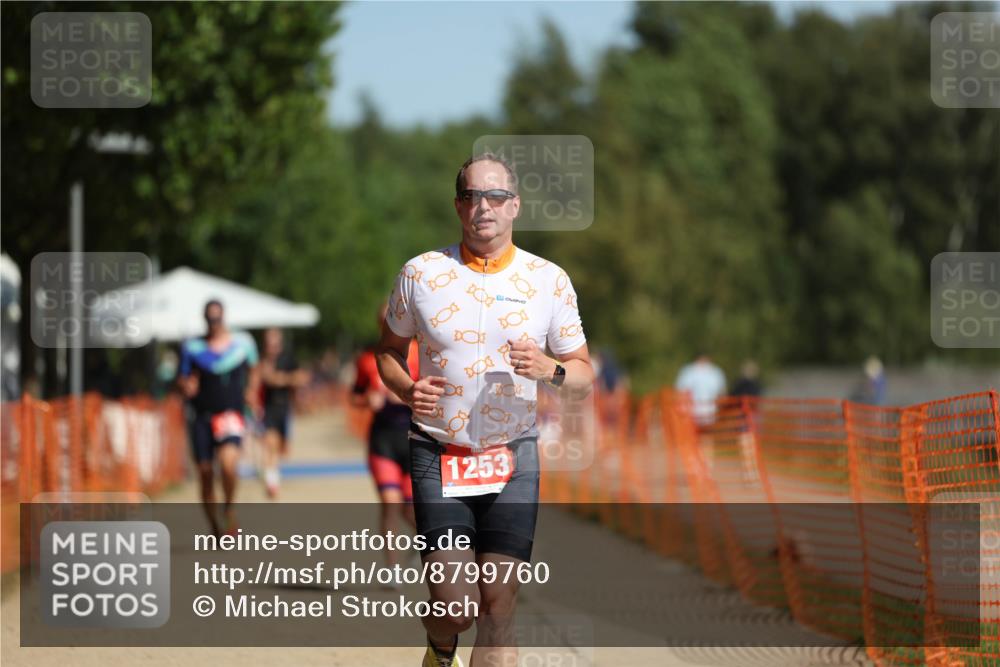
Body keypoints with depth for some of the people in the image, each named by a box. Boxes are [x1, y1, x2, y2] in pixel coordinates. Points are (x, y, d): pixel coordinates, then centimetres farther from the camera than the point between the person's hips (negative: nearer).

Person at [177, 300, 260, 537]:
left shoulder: (244, 342, 6)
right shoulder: (192, 348, 4)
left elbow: (253, 370, 22)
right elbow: (182, 379, 11)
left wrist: (251, 393, 7)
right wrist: (187, 388, -11)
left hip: (232, 413, -1)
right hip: (202, 416, 2)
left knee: (228, 462, -26)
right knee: (205, 473, 2)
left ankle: (229, 508, 1)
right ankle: (215, 529, 17)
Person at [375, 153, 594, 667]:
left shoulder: (549, 280, 4)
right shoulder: (420, 273, 2)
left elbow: (583, 375, 8)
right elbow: (389, 350, 15)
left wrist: (550, 370, -15)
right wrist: (407, 389, -7)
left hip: (513, 456, 1)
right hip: (437, 453, -1)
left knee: (499, 608, -5)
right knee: (456, 606, -10)